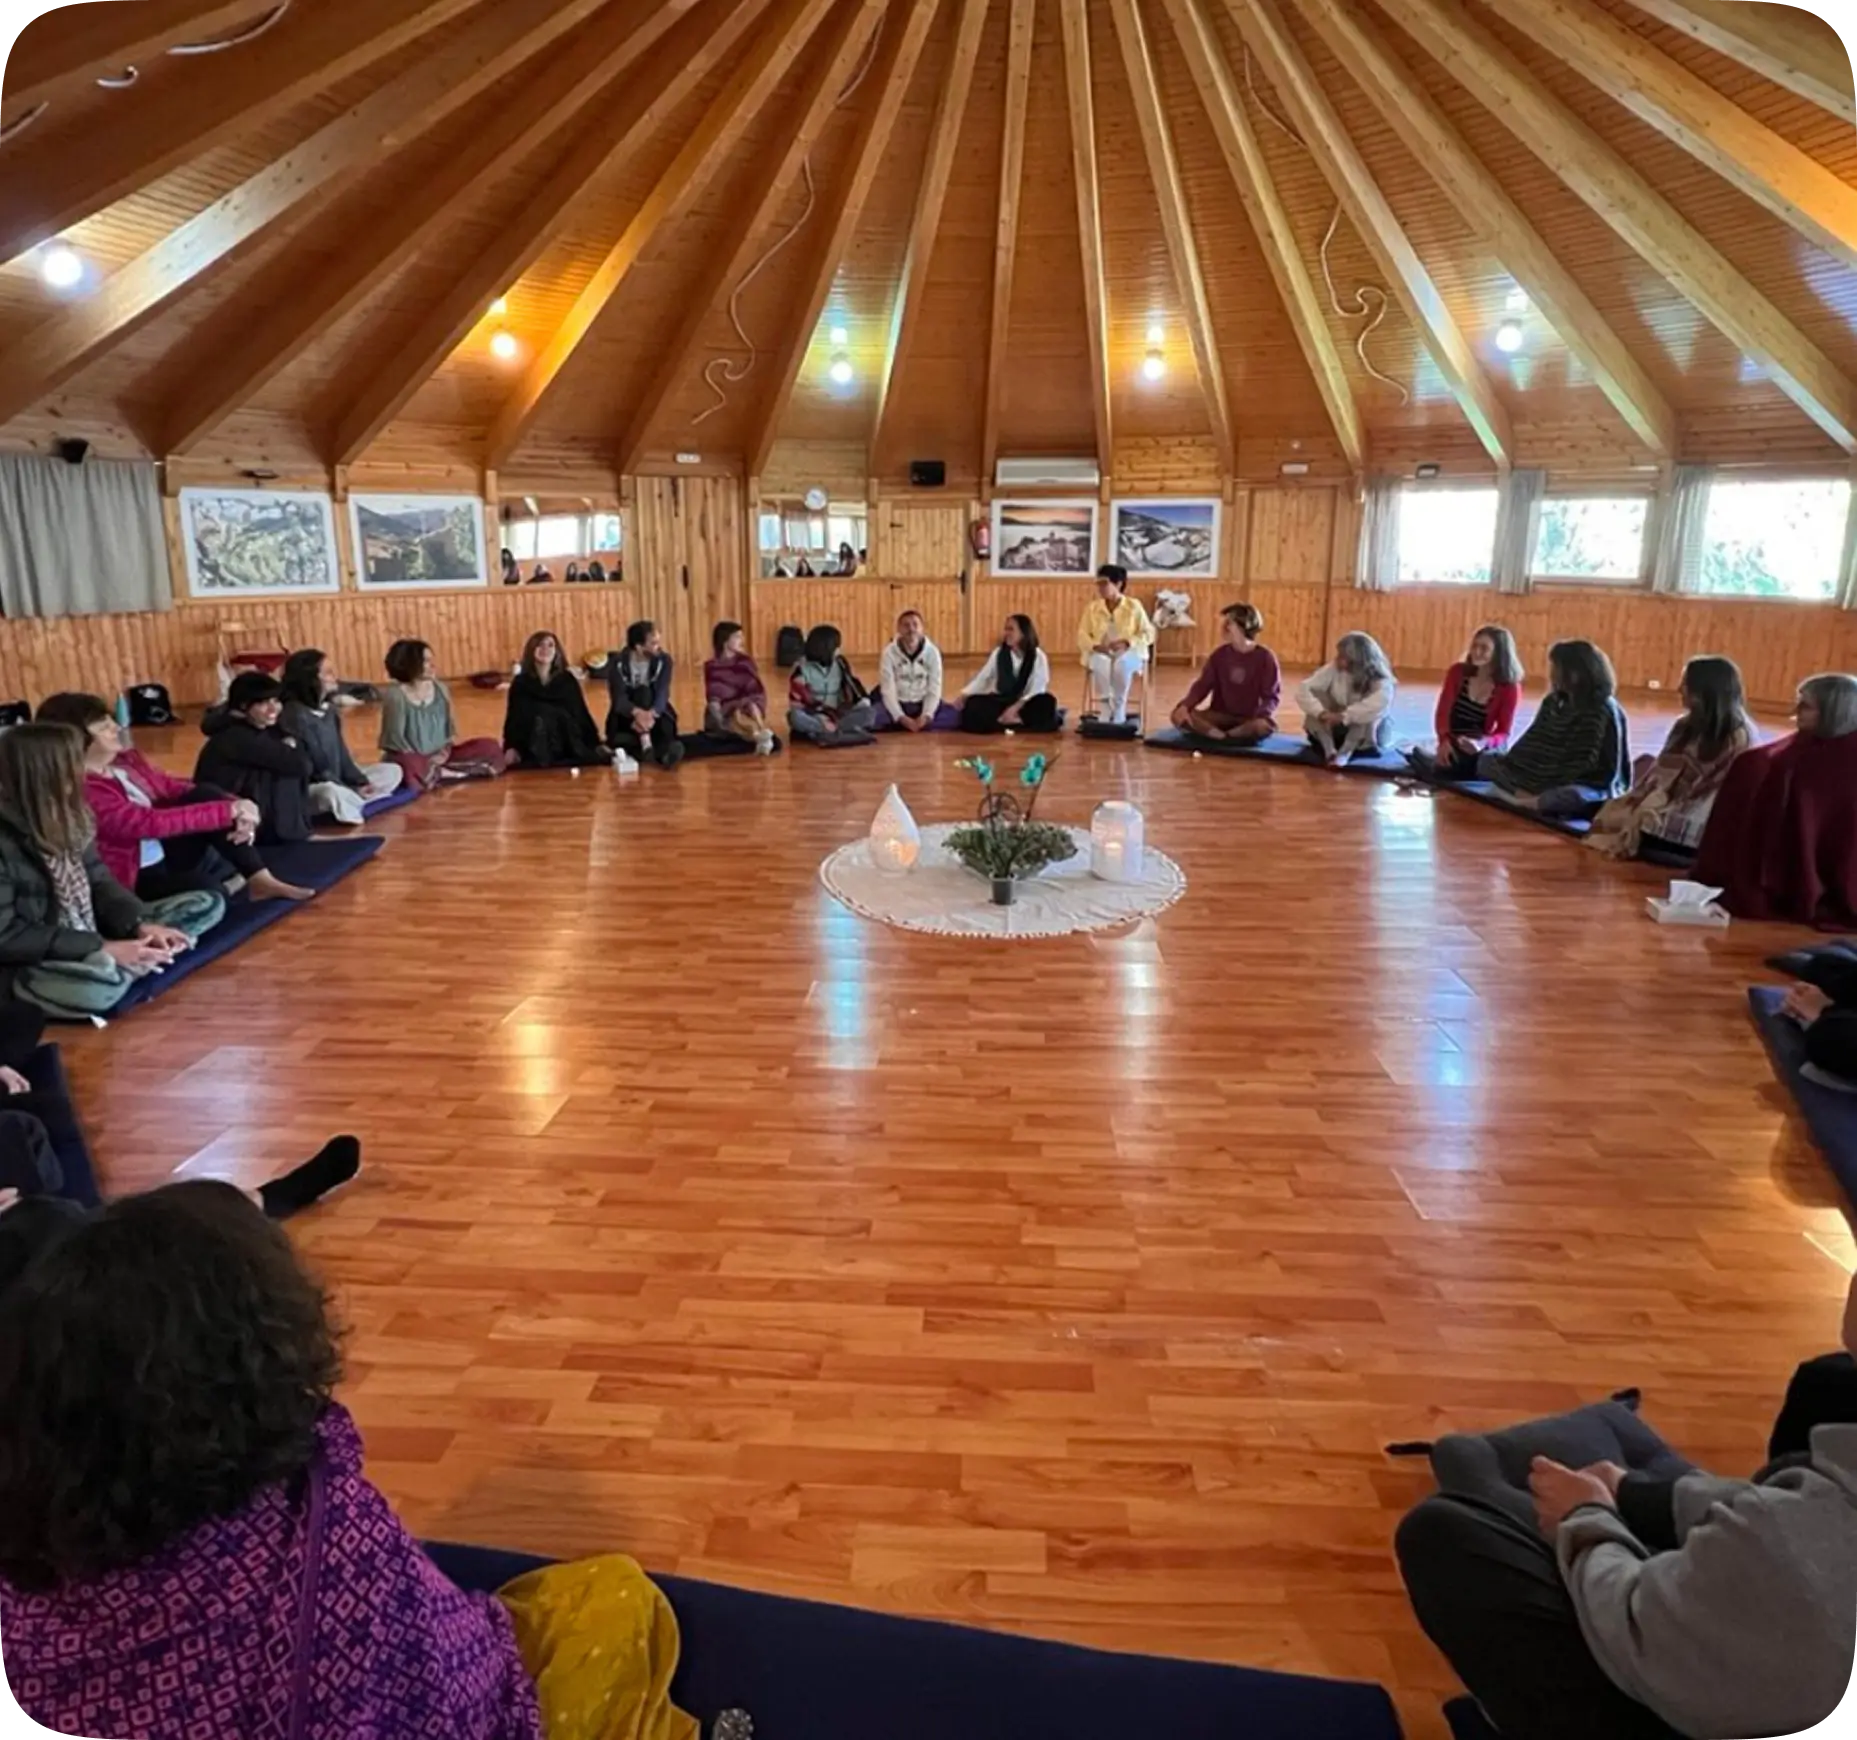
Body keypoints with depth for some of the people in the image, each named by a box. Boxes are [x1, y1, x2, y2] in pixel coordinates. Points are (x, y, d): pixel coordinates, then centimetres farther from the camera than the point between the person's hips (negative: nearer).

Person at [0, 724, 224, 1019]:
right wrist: (103, 948, -25)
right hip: (31, 966, -8)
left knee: (207, 904, 4)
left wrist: (141, 925, -10)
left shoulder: (67, 817, 3)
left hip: (89, 943, 8)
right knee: (100, 983, -42)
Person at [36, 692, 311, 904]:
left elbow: (175, 788, 2)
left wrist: (235, 806, -18)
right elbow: (150, 822, -31)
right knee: (208, 892, -36)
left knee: (206, 794, -14)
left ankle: (261, 880, -14)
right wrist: (229, 811, -30)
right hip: (133, 880, -8)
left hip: (164, 853, 8)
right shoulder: (81, 791, -23)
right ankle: (229, 885, 1)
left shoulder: (127, 760, 4)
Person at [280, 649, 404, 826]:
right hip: (306, 789, -9)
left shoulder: (329, 710, 7)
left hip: (337, 782, 9)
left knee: (392, 771, 6)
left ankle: (352, 800, -14)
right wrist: (353, 789, -23)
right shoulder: (294, 715, -19)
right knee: (332, 792, -43)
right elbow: (302, 767, -21)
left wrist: (359, 782, -5)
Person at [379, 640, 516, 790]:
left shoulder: (440, 689, 5)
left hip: (440, 757, 6)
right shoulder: (395, 695, -12)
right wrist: (423, 761, -20)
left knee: (489, 746, -9)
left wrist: (445, 750, -9)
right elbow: (394, 737, -12)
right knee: (410, 766, -43)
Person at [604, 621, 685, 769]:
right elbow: (619, 699, -27)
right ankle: (645, 743, -46)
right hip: (626, 716, -2)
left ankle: (665, 751, -58)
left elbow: (662, 694, -21)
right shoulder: (617, 663, -14)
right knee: (643, 692, -32)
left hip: (655, 713, 2)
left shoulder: (664, 660, -9)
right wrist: (638, 713, -48)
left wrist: (650, 714, -43)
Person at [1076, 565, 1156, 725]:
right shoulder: (1093, 607, 9)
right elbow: (1082, 635, 8)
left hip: (1129, 652, -2)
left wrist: (1126, 643, -17)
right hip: (1100, 653, 2)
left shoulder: (1134, 605, 2)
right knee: (1100, 665, -38)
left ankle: (1118, 715, -30)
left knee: (1122, 665, -40)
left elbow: (1148, 634, 1)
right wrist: (1095, 645, -14)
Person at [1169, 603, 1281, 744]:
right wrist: (1185, 705, -19)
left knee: (1265, 725, -40)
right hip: (1221, 716, 3)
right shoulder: (1220, 654, 4)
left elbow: (1272, 695, -8)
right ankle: (1225, 737, -33)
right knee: (1179, 715, -20)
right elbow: (1202, 685, 0)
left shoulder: (1265, 657, -6)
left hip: (1250, 719, -3)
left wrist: (1263, 716, -30)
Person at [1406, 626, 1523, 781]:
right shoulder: (1458, 672, 1)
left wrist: (1482, 743, -33)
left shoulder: (1510, 688, -4)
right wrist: (1444, 740, -30)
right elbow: (1443, 712, -8)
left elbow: (1504, 733, -9)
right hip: (1453, 745, -1)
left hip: (1481, 749, 1)